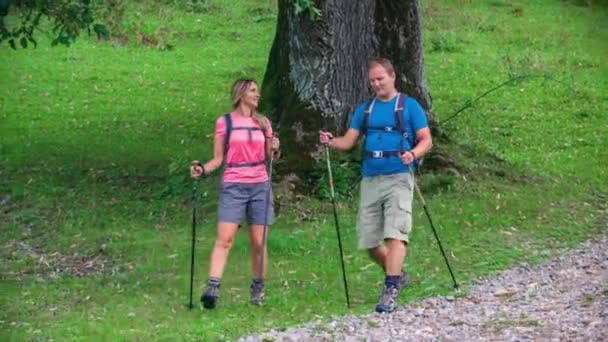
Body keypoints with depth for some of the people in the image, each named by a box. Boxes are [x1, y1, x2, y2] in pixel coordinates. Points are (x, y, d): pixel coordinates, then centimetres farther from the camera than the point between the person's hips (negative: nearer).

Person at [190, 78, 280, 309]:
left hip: (260, 186, 3)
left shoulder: (263, 123, 11)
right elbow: (218, 159, 4)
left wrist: (275, 150, -7)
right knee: (225, 238, -13)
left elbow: (269, 158, 15)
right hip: (233, 186, -3)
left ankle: (258, 288, 15)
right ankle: (212, 288, -19)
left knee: (258, 242, 2)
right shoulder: (225, 122, 2)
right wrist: (203, 169, -14)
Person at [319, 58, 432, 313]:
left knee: (395, 234, -16)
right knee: (368, 239, 7)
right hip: (370, 179, 5)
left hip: (398, 177, -5)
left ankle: (390, 290, -20)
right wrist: (331, 142, -12)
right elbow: (349, 141, 9)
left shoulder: (409, 106, 2)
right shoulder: (364, 109, 15)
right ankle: (397, 275, 29)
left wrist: (413, 154, -23)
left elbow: (426, 140, -2)